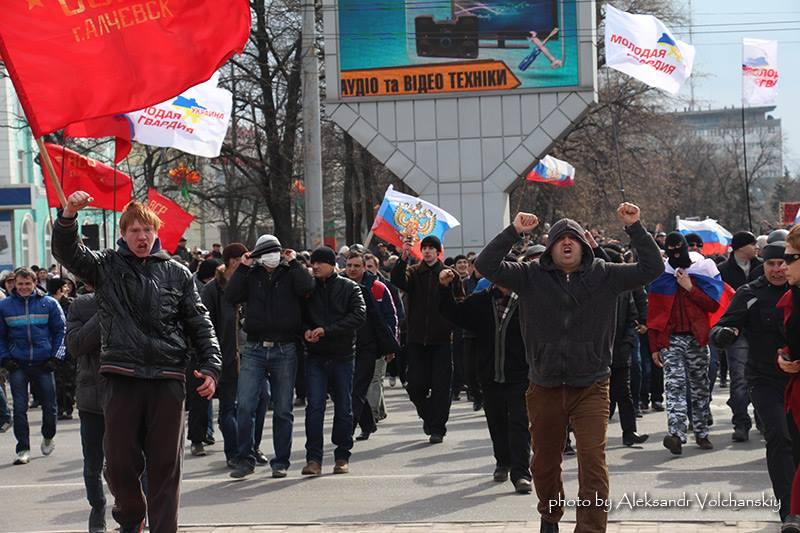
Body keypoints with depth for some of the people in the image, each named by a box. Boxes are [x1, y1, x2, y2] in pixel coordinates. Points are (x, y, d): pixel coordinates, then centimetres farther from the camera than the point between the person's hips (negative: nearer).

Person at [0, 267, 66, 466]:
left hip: (43, 365, 0)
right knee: (19, 408, -5)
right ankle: (23, 449, -1)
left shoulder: (49, 304, 1)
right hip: (17, 365, 0)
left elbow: (60, 331, 6)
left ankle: (48, 437, 34)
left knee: (49, 406, 8)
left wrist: (56, 357, -3)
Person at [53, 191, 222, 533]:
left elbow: (199, 324, 11)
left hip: (167, 379, 0)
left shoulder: (177, 273, 11)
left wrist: (210, 367, 0)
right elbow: (66, 252, -4)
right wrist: (69, 215, -22)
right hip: (122, 377, 0)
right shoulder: (107, 267, 10)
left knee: (165, 465, 3)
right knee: (120, 462, 3)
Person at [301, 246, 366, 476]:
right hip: (315, 356, 1)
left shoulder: (349, 288, 1)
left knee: (343, 408, 7)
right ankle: (313, 458, -7)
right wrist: (306, 331, -12)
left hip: (343, 355, -1)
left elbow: (359, 315, -12)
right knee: (314, 406, -8)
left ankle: (342, 456, 17)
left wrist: (327, 330, -19)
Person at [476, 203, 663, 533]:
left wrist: (635, 228, -14)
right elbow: (486, 265, -9)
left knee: (593, 461, -13)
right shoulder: (531, 277, 0)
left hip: (590, 387, -2)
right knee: (544, 462, 17)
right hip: (544, 388, 2)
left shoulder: (604, 276, 0)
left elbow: (651, 268, -4)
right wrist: (514, 232, -18)